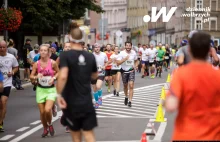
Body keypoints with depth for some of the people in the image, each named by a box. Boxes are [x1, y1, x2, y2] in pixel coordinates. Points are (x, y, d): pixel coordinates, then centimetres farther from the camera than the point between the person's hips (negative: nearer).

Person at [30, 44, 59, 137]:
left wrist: (53, 78, -10)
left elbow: (58, 72, 8)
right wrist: (36, 77, -19)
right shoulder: (36, 64, -4)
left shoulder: (52, 63, -8)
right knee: (42, 112, 5)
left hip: (51, 89, -2)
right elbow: (31, 76, 2)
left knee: (47, 110, -19)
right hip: (40, 89, 2)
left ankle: (50, 125, 12)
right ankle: (45, 129, 28)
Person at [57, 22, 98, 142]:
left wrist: (59, 94, -17)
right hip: (87, 102, 3)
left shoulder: (66, 55, -11)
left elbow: (63, 76, -25)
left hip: (71, 102, -3)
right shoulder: (90, 56, 3)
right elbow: (95, 76, 18)